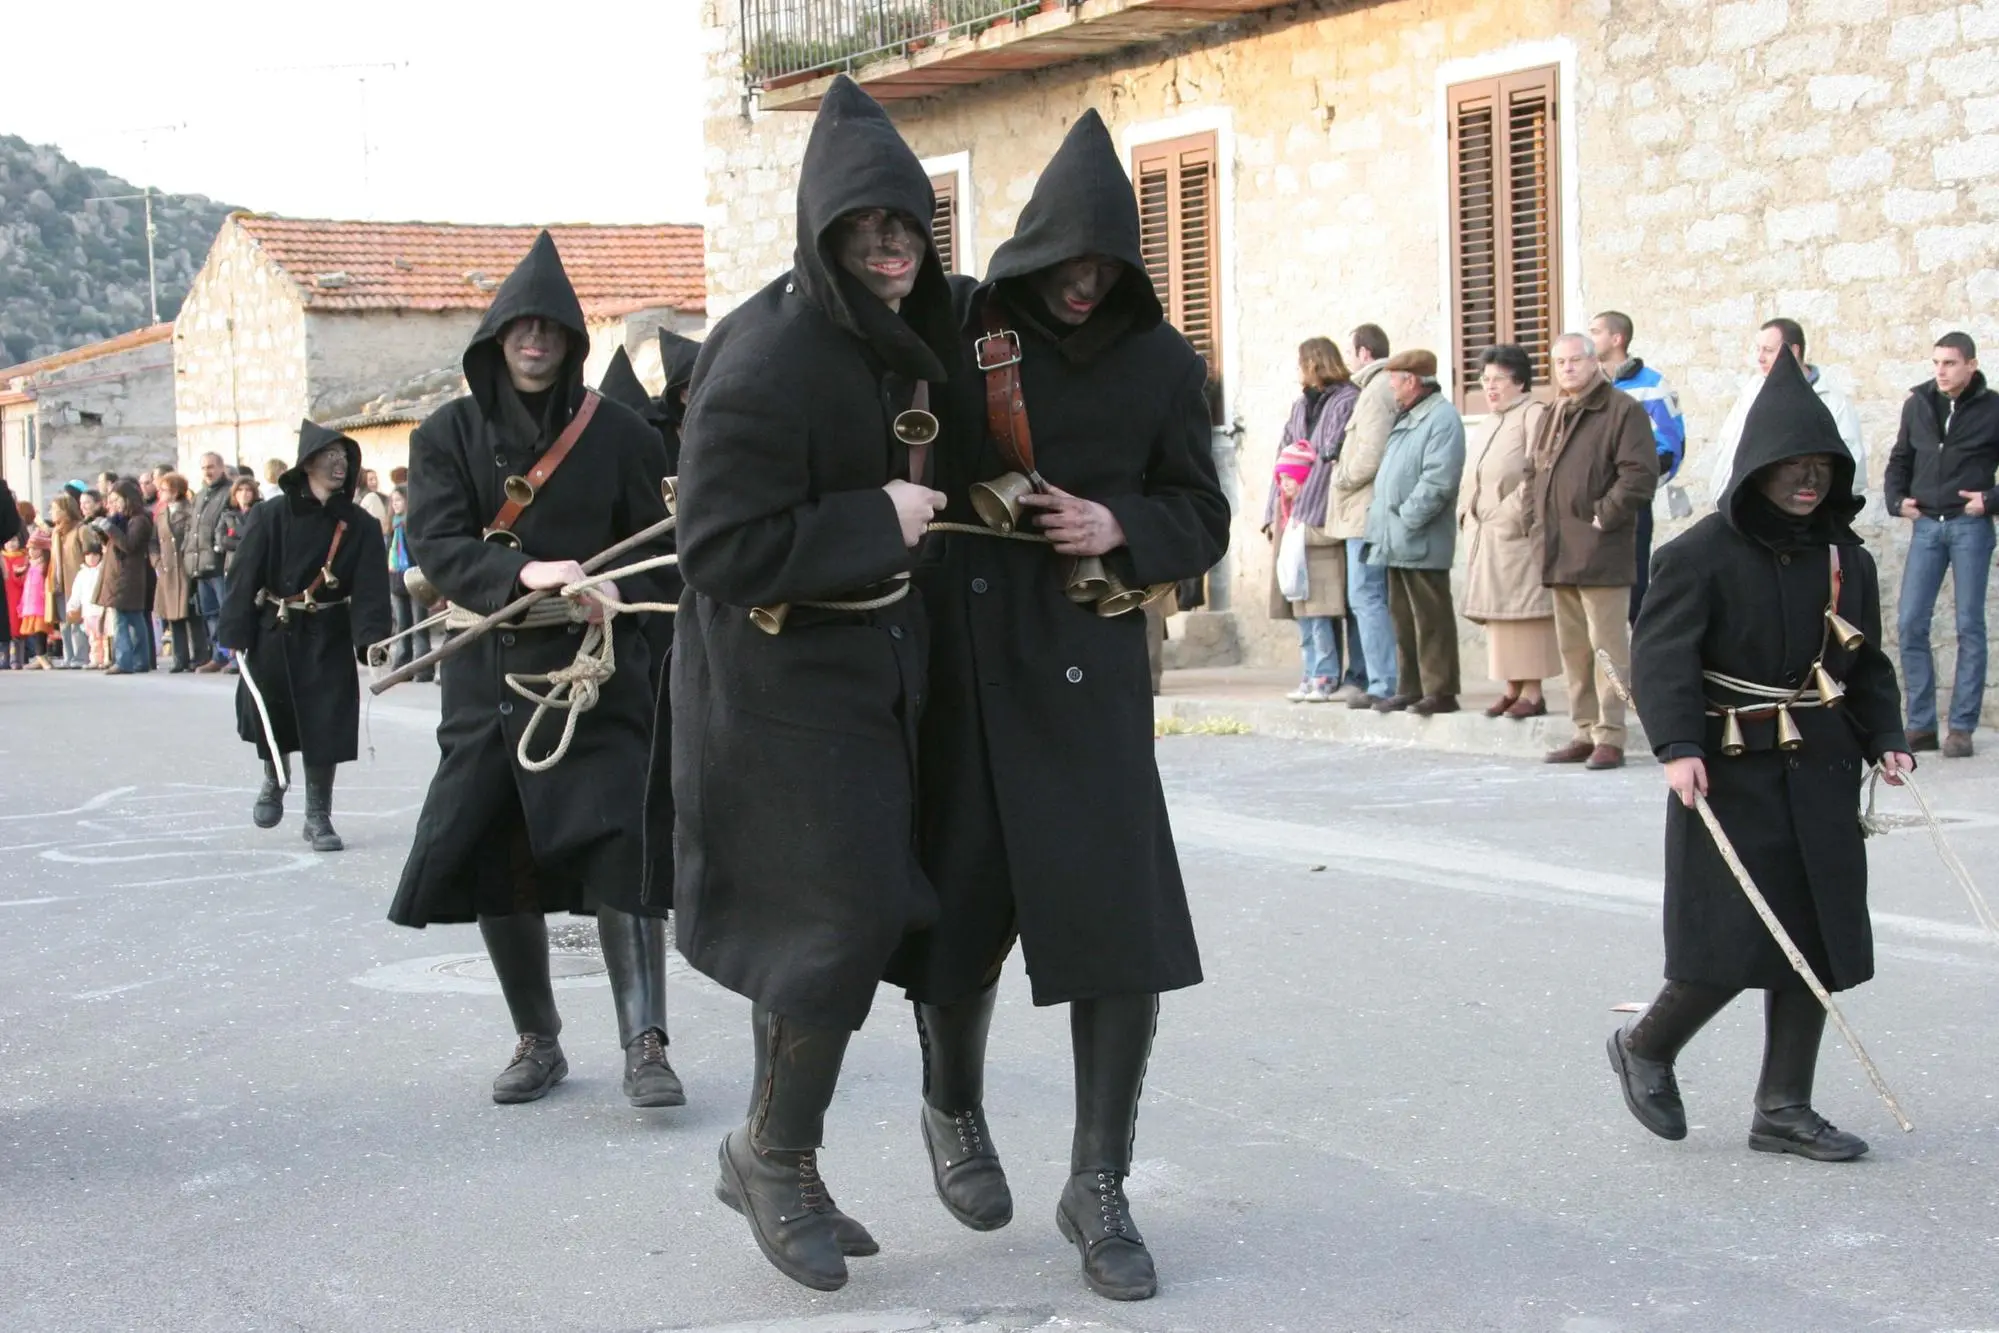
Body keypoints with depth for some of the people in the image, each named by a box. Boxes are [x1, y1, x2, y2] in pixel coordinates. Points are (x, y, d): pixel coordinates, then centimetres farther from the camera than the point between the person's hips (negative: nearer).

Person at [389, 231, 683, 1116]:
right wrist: (524, 573, -23)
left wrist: (613, 593, -17)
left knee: (618, 851, -14)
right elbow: (434, 543, -6)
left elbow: (655, 545, 5)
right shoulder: (449, 436, 6)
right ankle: (537, 1041, 20)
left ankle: (645, 1045, -13)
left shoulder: (616, 434, 4)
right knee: (493, 868, 5)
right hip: (488, 675, 2)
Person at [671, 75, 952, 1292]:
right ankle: (777, 1157, 12)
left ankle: (778, 1159, 27)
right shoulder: (766, 359, -22)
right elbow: (723, 552, -25)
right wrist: (876, 523, -22)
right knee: (843, 917, -8)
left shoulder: (889, 335, 4)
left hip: (873, 661, 8)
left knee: (835, 918, 13)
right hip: (781, 678, -8)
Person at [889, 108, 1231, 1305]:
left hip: (1090, 667, 1)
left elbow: (1204, 519, 7)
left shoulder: (1162, 362, 3)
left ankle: (1099, 1185, 9)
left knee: (1125, 925, -6)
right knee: (960, 903, 8)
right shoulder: (957, 335, -3)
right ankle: (955, 1110, 37)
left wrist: (1122, 526, -10)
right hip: (959, 659, -1)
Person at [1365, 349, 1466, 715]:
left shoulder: (1442, 418, -11)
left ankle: (1440, 691, -3)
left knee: (1431, 618, -6)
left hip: (1421, 542, -10)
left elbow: (1439, 481, -21)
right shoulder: (1405, 418, 20)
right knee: (1403, 616, 13)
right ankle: (1410, 688, 19)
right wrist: (1379, 520, 13)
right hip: (1396, 541, 10)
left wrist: (1406, 518, -19)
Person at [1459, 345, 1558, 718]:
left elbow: (1537, 475, -17)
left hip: (1519, 534, -9)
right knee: (1497, 613, 9)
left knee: (1524, 611, -8)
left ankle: (1532, 692, -6)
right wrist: (1468, 515, 12)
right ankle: (1512, 689, 14)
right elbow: (1473, 478, 24)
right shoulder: (1489, 422, 20)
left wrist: (1514, 515, -18)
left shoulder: (1534, 414, -8)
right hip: (1487, 534, 9)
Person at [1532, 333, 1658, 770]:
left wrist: (1605, 516, -15)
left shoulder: (1622, 410, -5)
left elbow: (1640, 473, -13)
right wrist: (1543, 526, 16)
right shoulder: (1554, 417, 21)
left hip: (1599, 553, -8)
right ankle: (1586, 732, 18)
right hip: (1560, 554, 8)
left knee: (1607, 646, -8)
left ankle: (1610, 737, -6)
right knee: (1573, 647, 11)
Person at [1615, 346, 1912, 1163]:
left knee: (1817, 944, 5)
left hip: (1820, 775, 6)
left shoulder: (1845, 560, 9)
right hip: (1731, 773, -6)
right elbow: (1660, 655, -15)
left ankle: (1783, 1109, 16)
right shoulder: (1701, 554, -9)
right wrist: (1678, 746, -28)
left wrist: (1885, 740, 0)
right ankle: (1645, 1048, 20)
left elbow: (1866, 665, 16)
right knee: (1734, 944, -7)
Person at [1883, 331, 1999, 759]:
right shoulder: (1918, 404, 7)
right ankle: (1921, 724, 6)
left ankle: (1962, 727, 5)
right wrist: (1896, 499, 4)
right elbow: (1900, 459, 18)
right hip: (1926, 526, 3)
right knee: (1910, 624, -1)